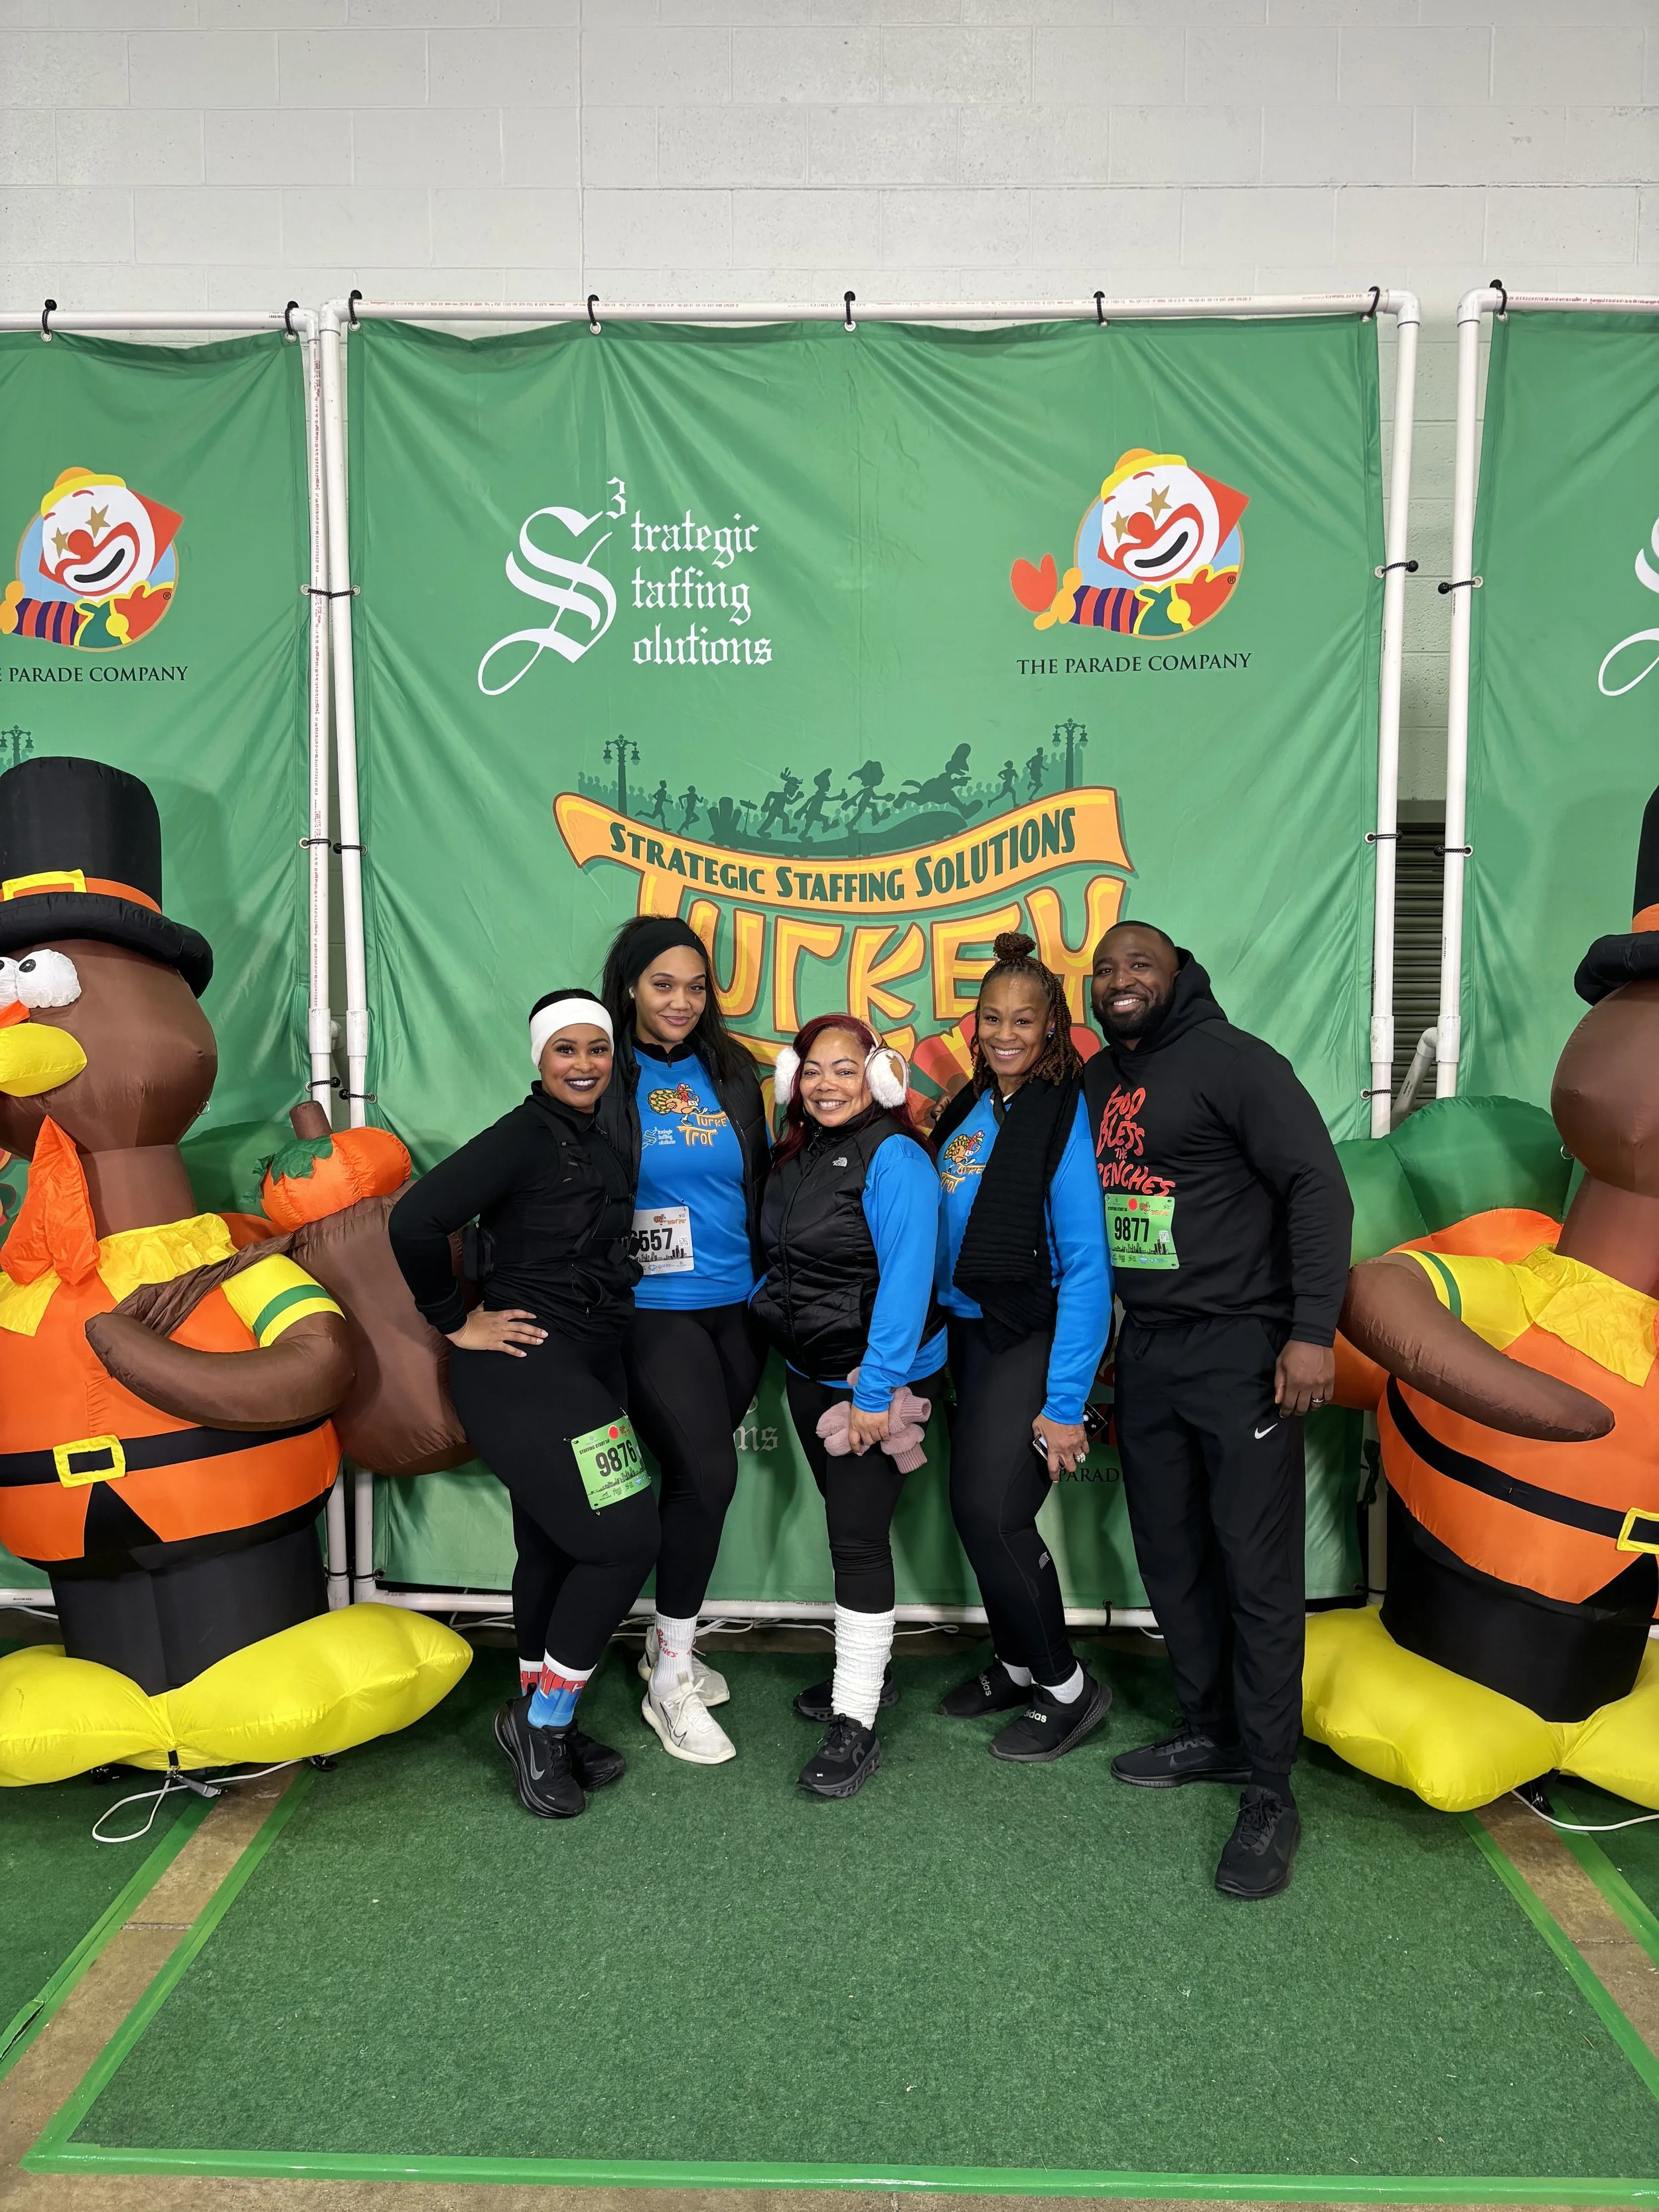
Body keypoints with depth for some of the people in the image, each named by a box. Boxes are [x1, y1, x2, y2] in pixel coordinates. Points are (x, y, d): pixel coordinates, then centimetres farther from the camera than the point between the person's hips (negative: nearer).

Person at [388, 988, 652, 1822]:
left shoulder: (601, 1143, 10)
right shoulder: (524, 1137, -15)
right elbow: (415, 1220, -23)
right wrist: (456, 1322, -14)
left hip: (586, 1368, 8)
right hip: (524, 1370, -8)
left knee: (554, 1549, 15)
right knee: (623, 1539, -9)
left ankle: (545, 1728, 30)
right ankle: (540, 1720, 9)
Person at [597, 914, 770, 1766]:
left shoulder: (730, 1068, 8)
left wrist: (771, 1286, 12)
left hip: (734, 1306, 5)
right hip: (652, 1308, -5)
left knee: (693, 1475, 14)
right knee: (707, 1473, -11)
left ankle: (666, 1643, 35)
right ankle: (670, 1684, 7)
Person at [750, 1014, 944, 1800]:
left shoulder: (895, 1158, -18)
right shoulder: (794, 1155, 6)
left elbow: (906, 1278, -22)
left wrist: (876, 1389, -23)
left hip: (880, 1380, -8)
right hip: (808, 1374, 8)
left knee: (858, 1536, -4)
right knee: (845, 1522, 19)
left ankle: (856, 1722, 7)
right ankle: (863, 1669, 37)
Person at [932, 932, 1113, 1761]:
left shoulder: (1064, 1113, -13)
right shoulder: (966, 1108, 8)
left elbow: (1086, 1263, -17)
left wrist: (1064, 1400, -19)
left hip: (1032, 1340, -7)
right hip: (970, 1333, 7)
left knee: (992, 1511, -11)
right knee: (976, 1508, 12)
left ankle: (1067, 1689, 11)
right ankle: (1016, 1664, 34)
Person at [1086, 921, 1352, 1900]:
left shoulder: (1231, 1059, -8)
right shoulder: (1095, 1082, 12)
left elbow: (1319, 1186, -13)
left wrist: (1313, 1331, -19)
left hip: (1239, 1348, -7)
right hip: (1145, 1348, 7)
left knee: (1258, 1570, -3)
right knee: (1170, 1555, 13)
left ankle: (1270, 1795, 8)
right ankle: (1214, 1734, 30)